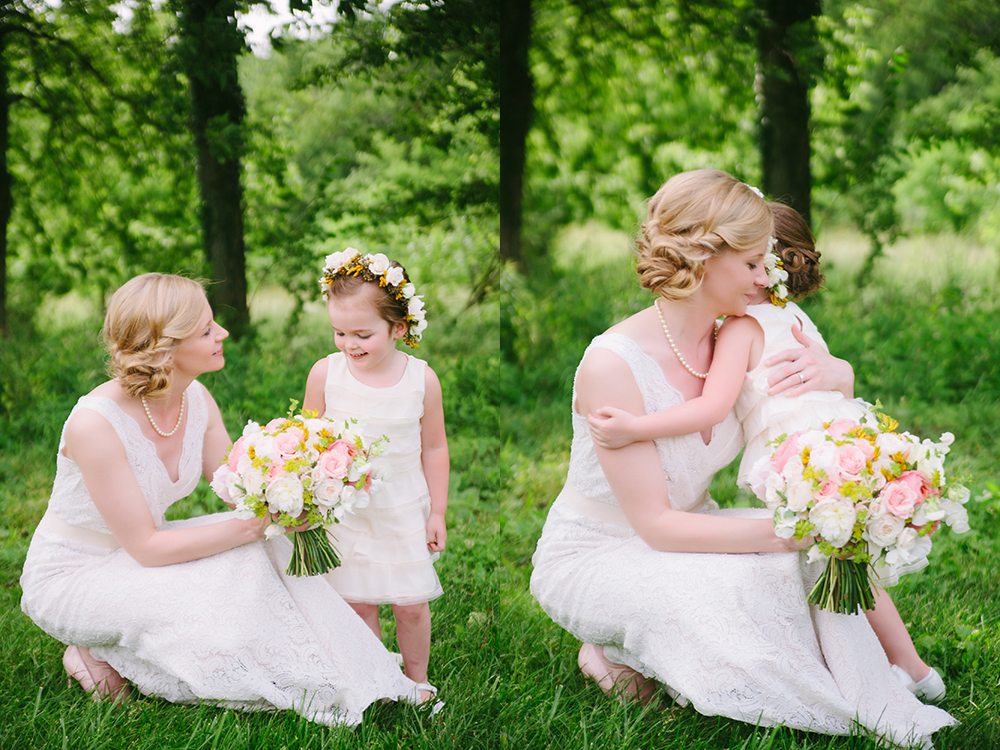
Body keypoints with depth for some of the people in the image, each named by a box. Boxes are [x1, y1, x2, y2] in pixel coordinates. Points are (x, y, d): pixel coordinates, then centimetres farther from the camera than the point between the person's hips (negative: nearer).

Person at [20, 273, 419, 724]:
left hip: (136, 551, 7)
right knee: (209, 621, -28)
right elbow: (146, 547, -27)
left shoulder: (197, 400, -7)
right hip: (70, 575, -7)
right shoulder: (95, 423, -29)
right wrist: (253, 525, -29)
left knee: (260, 555, -15)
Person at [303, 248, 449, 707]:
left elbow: (434, 448, 0)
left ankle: (417, 679, 30)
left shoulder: (421, 379, -10)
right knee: (357, 602, 7)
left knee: (412, 603, 7)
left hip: (404, 510, 0)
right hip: (344, 511, 1)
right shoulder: (325, 373, -9)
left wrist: (437, 512, 3)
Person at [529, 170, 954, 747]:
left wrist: (837, 376, -14)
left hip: (688, 535, 6)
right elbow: (656, 524, -27)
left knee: (801, 555, -22)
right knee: (720, 588, -34)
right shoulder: (612, 364, -25)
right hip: (593, 555, -6)